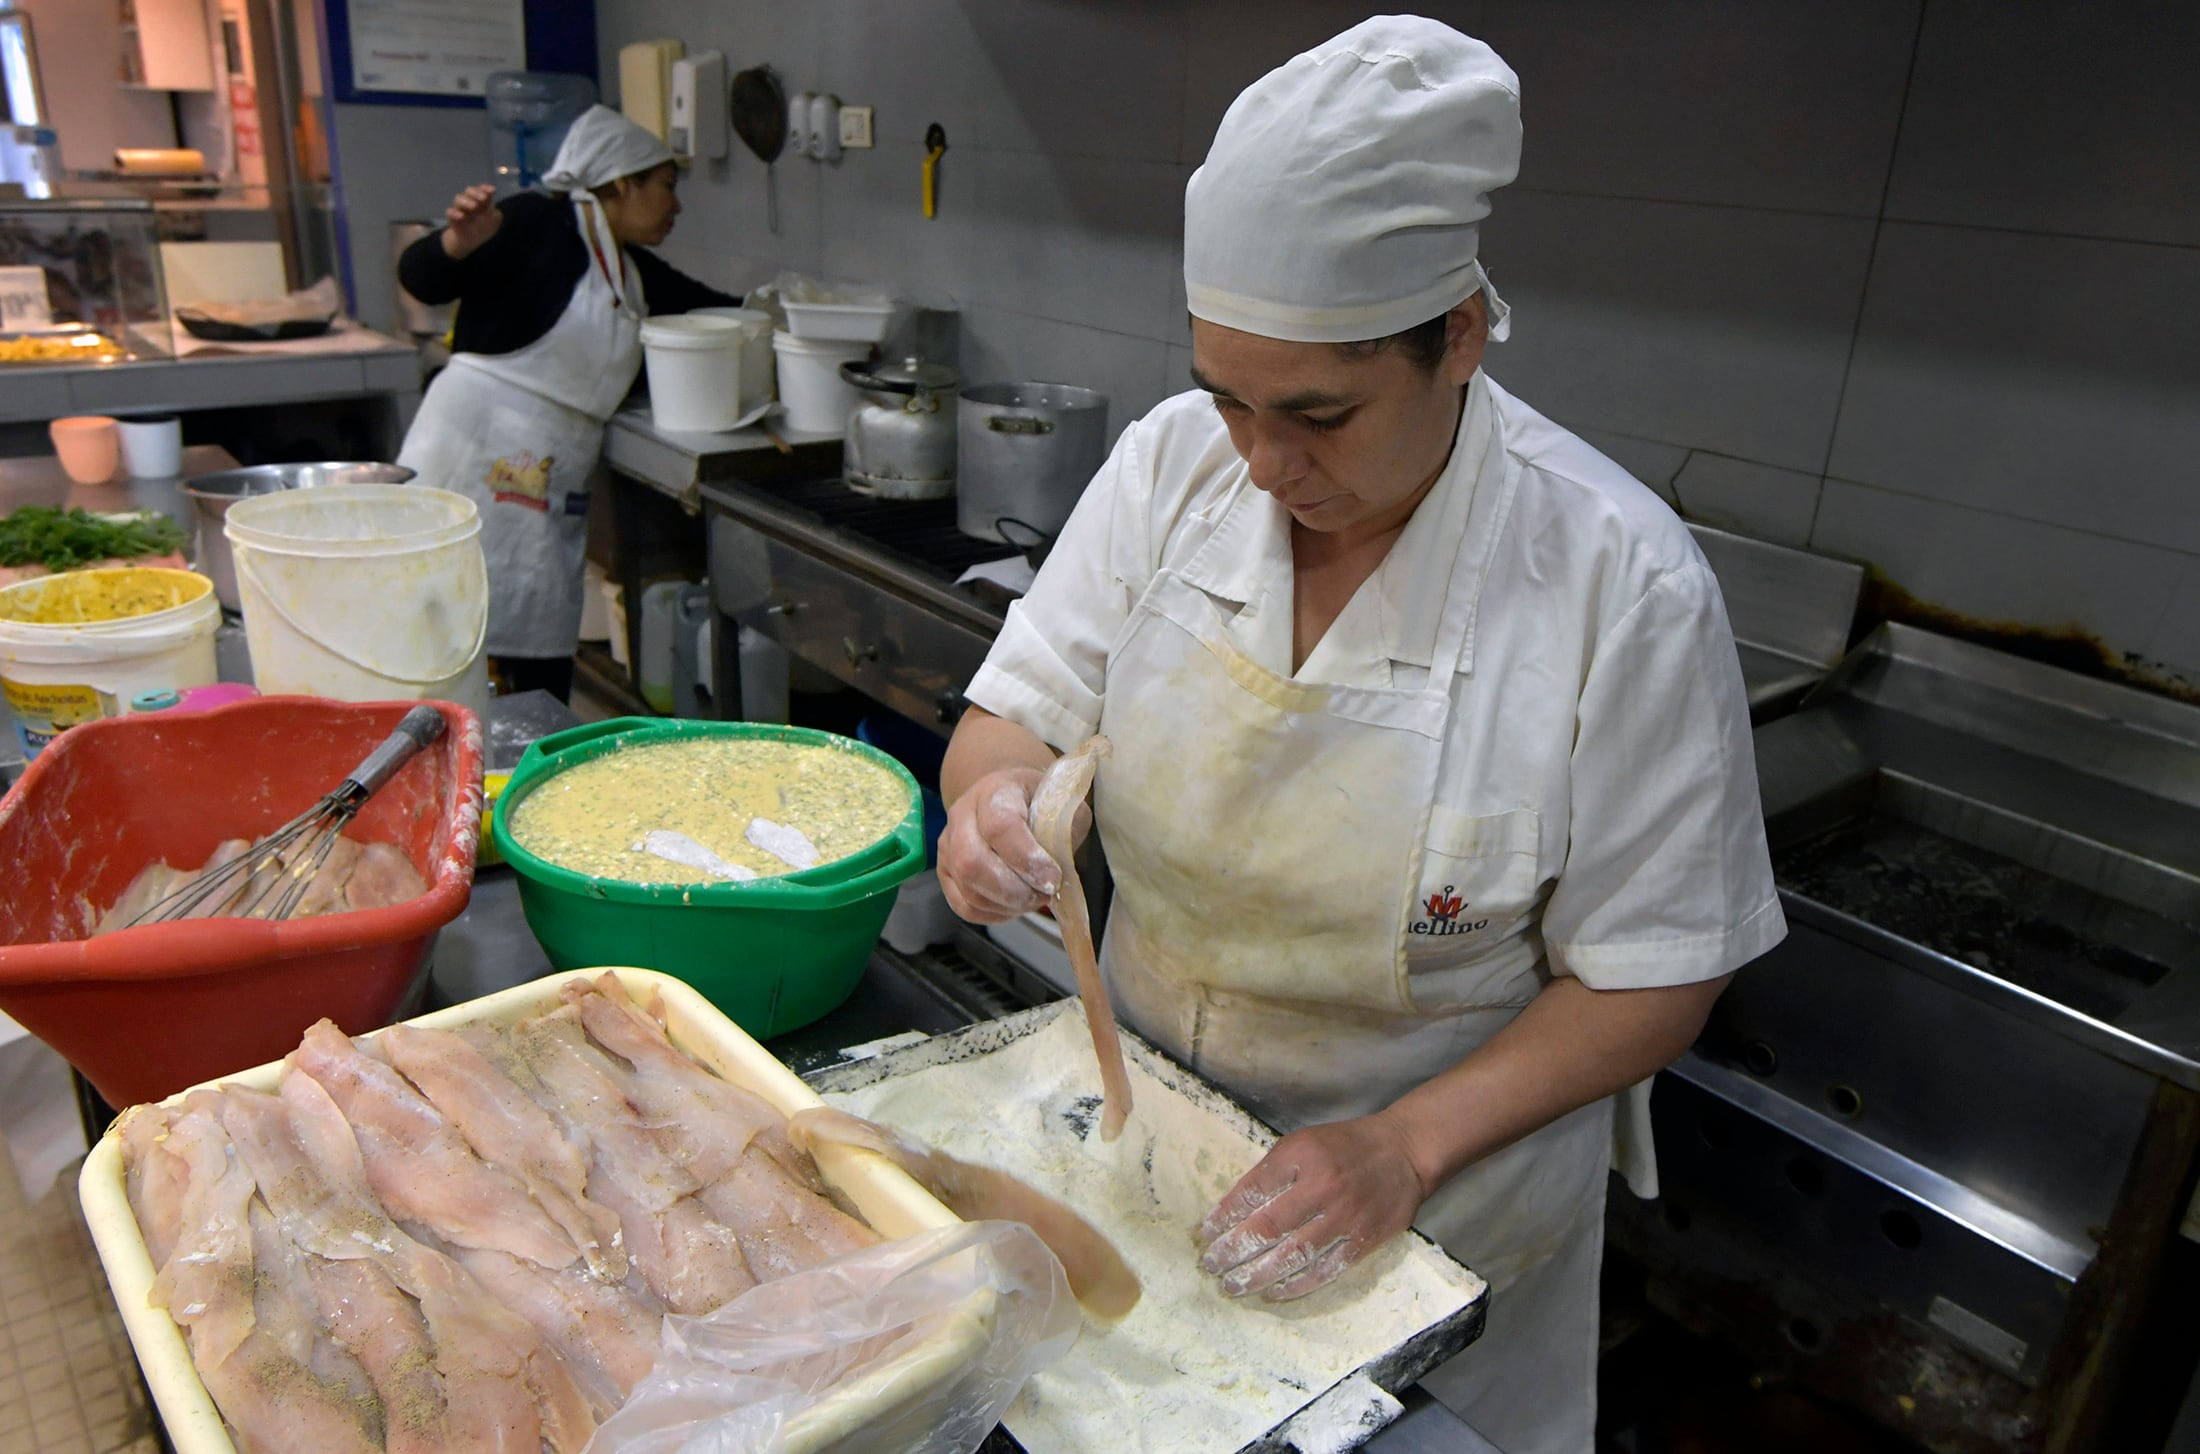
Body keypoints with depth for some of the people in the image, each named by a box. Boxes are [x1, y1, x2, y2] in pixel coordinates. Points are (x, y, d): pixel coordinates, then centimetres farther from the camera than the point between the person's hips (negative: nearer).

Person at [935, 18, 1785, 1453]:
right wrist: (994, 789, -30)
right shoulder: (1173, 462, -13)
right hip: (1148, 1123, 4)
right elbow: (1022, 708, -7)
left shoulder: (1621, 579, -23)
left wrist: (1408, 1144, -25)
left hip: (1437, 1193, -3)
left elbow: (1651, 978, -15)